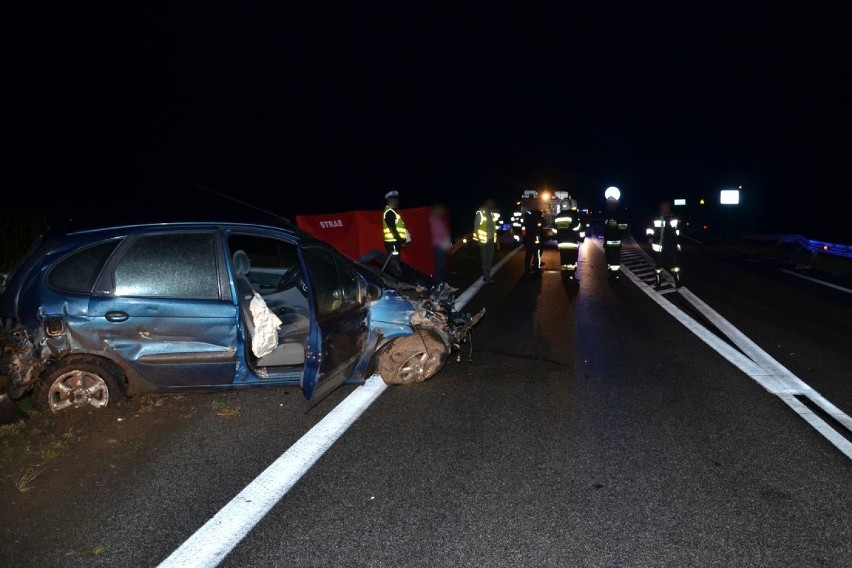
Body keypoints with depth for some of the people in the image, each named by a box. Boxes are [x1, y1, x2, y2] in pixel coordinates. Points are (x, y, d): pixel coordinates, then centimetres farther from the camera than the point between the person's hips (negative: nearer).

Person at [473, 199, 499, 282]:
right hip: (483, 240, -6)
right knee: (485, 259, -3)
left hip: (491, 240, 6)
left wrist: (496, 240, 14)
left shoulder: (492, 214, 14)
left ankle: (487, 277, 16)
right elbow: (476, 227, -6)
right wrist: (479, 239, -12)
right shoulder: (480, 213, -6)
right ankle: (486, 278, 4)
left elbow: (494, 228, 17)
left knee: (490, 260, 8)